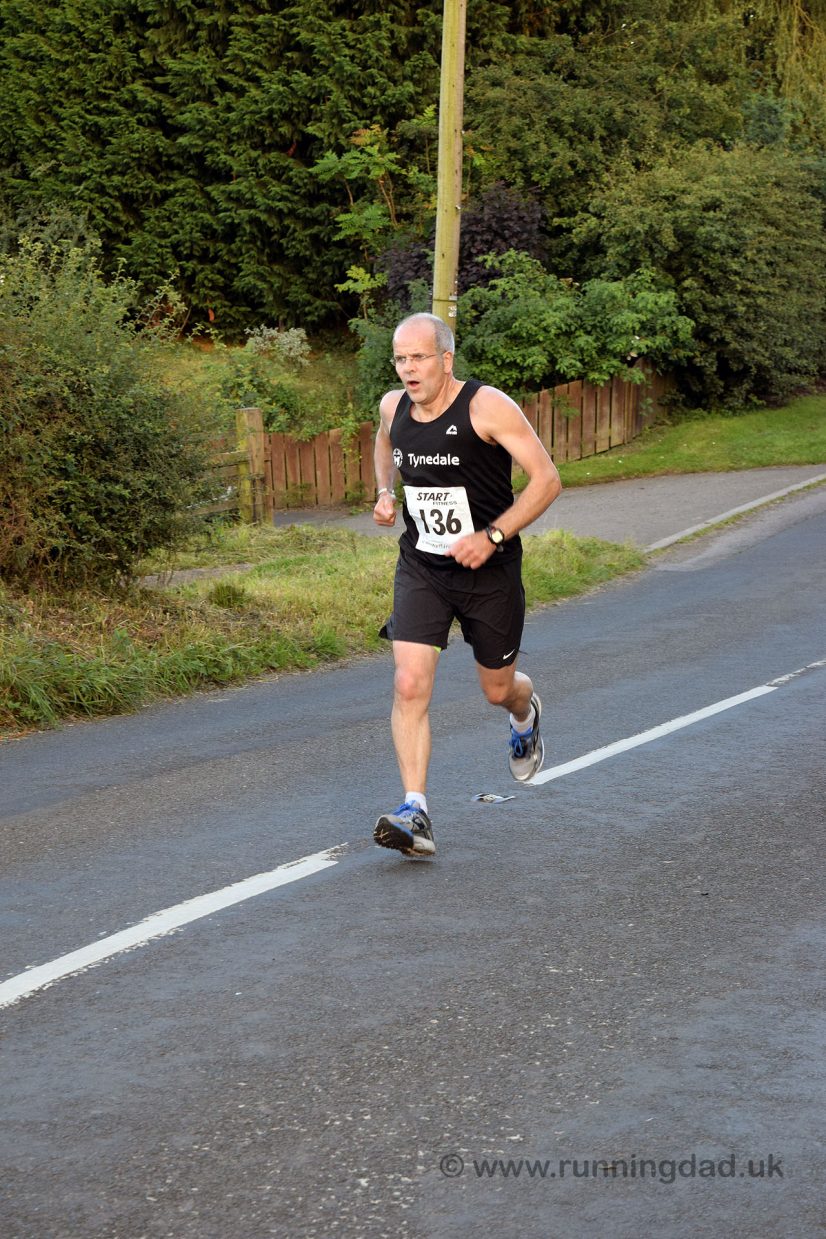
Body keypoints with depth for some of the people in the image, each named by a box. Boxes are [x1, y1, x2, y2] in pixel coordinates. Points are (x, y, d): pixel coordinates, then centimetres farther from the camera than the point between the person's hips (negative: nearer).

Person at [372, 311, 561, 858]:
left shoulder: (488, 407, -18)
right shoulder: (393, 407, -2)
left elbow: (546, 479, -17)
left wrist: (492, 537, -25)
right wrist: (385, 491, 6)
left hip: (489, 570, -3)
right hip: (421, 569, 3)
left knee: (498, 689, 13)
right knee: (409, 686, -15)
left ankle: (526, 712, 52)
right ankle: (416, 814, -15)